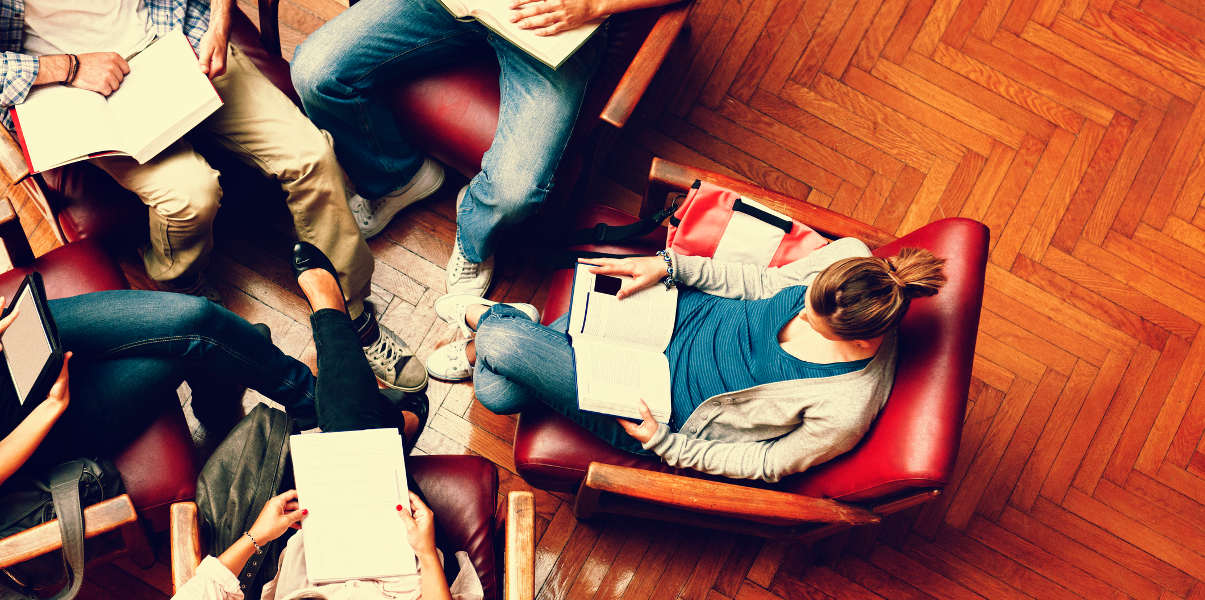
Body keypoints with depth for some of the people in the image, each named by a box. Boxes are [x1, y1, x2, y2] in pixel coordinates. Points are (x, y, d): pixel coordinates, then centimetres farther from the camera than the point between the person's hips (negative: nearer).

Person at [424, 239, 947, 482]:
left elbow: (770, 464, -16)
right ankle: (523, 329, 36)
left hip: (668, 410, -4)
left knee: (499, 347, -9)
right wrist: (670, 265, -9)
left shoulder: (845, 411, -33)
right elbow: (766, 283, -1)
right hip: (692, 316, 5)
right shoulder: (850, 257, -19)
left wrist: (662, 444, -19)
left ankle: (487, 321, 27)